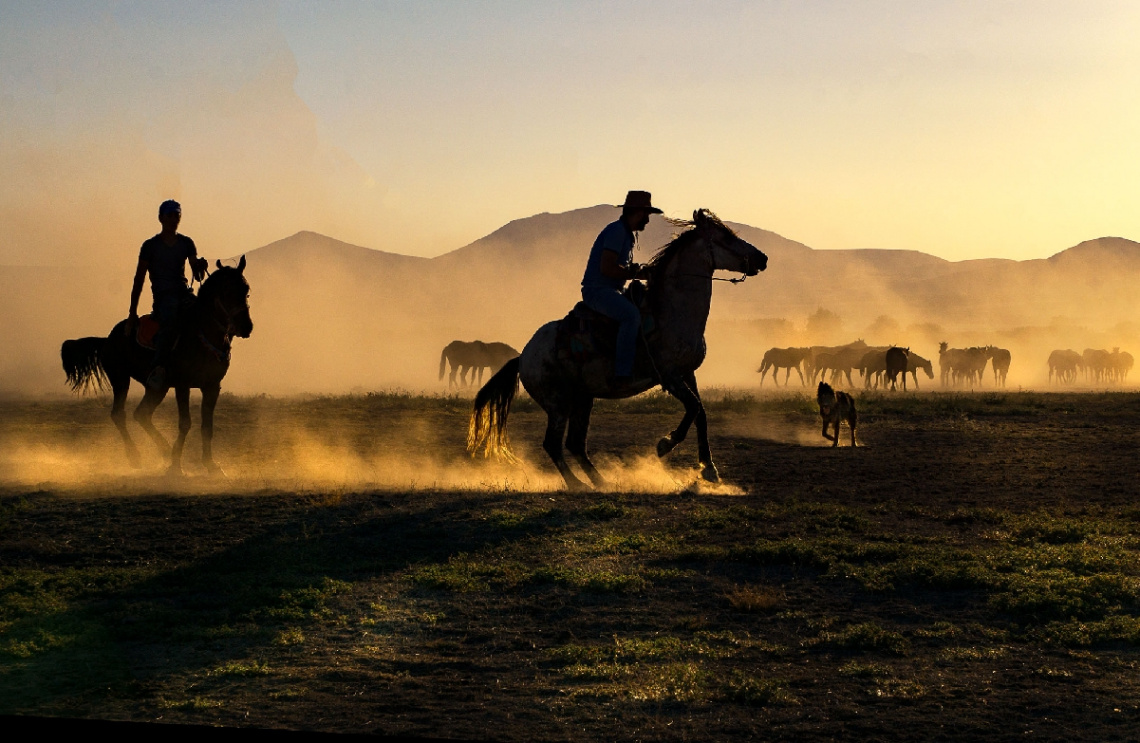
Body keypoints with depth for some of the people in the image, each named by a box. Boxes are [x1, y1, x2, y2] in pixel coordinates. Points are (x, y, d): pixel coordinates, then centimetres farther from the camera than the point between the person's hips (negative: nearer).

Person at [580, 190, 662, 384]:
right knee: (632, 315, -32)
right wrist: (635, 273, -13)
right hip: (597, 290, -11)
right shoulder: (617, 231, -13)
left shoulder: (628, 234, 19)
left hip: (613, 291, 11)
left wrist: (636, 270, 3)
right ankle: (623, 373, -35)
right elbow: (606, 268, -22)